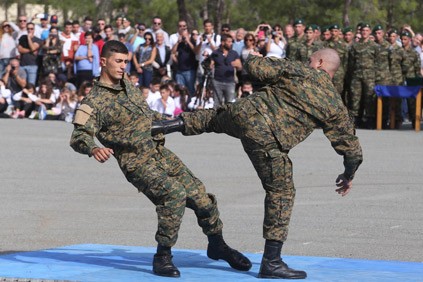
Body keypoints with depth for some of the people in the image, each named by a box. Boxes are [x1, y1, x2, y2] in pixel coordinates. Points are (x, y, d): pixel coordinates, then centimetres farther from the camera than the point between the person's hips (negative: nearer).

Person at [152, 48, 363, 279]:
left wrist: (254, 59, 29)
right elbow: (352, 148, 13)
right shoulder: (335, 106, 8)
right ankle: (271, 263, 5)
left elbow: (255, 67, 3)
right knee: (281, 193, 7)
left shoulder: (296, 70, 7)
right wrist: (348, 176, 31)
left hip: (245, 111, 3)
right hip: (267, 140, -3)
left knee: (215, 118, 38)